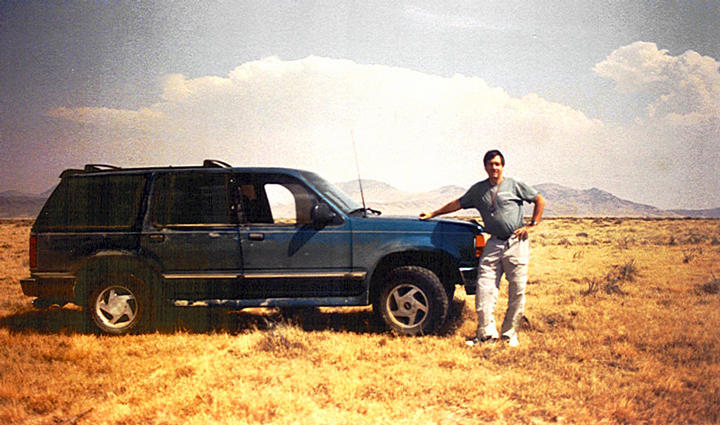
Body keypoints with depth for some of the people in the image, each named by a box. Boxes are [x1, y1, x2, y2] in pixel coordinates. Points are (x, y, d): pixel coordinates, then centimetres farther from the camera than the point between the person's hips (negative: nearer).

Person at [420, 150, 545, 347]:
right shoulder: (478, 190, 12)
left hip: (516, 243, -3)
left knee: (517, 290, -2)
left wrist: (532, 225, 2)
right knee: (484, 287, -6)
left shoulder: (515, 186, 3)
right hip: (494, 243, 3)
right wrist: (432, 214, 25)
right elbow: (457, 204, 23)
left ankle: (510, 334, 9)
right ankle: (487, 332, 0)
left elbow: (540, 200, 10)